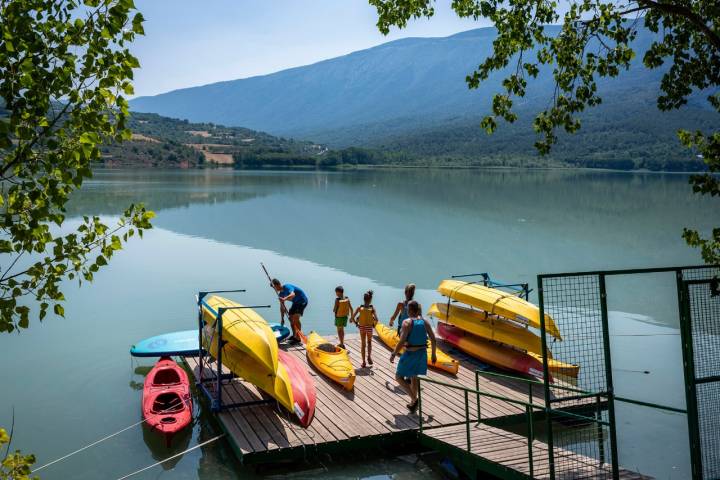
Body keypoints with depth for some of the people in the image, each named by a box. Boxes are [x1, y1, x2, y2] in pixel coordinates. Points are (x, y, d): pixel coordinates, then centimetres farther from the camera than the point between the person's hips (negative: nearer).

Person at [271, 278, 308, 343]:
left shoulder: (287, 287, -26)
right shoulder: (280, 294, 0)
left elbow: (293, 294, -47)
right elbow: (282, 307, 8)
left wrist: (285, 299, -64)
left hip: (302, 301, -9)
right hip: (295, 302, 9)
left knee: (296, 318, -20)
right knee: (291, 317, 9)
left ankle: (298, 338, -17)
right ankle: (294, 336, 24)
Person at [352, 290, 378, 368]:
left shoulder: (360, 307, -7)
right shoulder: (372, 308, -11)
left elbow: (353, 317, -10)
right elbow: (376, 319, -19)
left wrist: (357, 324, 4)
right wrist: (373, 325, -1)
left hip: (361, 327, 1)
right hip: (369, 327, -1)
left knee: (363, 344, 12)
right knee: (369, 342, 23)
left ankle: (363, 362, 12)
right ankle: (369, 356, 4)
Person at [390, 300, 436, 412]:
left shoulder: (407, 322, -16)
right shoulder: (425, 321, 0)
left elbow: (402, 342, -22)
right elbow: (433, 339, 2)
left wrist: (393, 354, -11)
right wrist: (433, 354, 14)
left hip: (410, 354, -6)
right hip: (422, 353, 6)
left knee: (399, 377, 10)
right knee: (414, 378, 23)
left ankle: (414, 399, -3)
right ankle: (413, 403, 32)